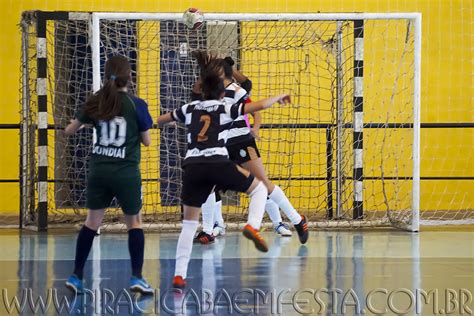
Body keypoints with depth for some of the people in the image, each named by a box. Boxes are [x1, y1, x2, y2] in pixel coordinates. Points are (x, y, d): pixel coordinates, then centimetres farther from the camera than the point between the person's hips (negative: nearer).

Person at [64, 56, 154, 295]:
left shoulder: (95, 102, 1)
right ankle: (136, 277, 3)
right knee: (134, 223, 11)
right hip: (126, 172, -3)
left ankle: (76, 276, 12)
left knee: (92, 222, 13)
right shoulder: (136, 104, -9)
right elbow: (146, 141, 1)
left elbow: (69, 131, 12)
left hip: (98, 171, 3)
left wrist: (87, 122, 31)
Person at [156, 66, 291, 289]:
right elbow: (259, 106, 1)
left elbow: (160, 120, 36)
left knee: (189, 224, 13)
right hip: (218, 164, -3)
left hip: (192, 168, 3)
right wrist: (278, 97, 21)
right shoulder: (226, 108, 11)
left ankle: (179, 275, 3)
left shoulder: (190, 109, 20)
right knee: (259, 188, 20)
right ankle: (252, 227, -7)